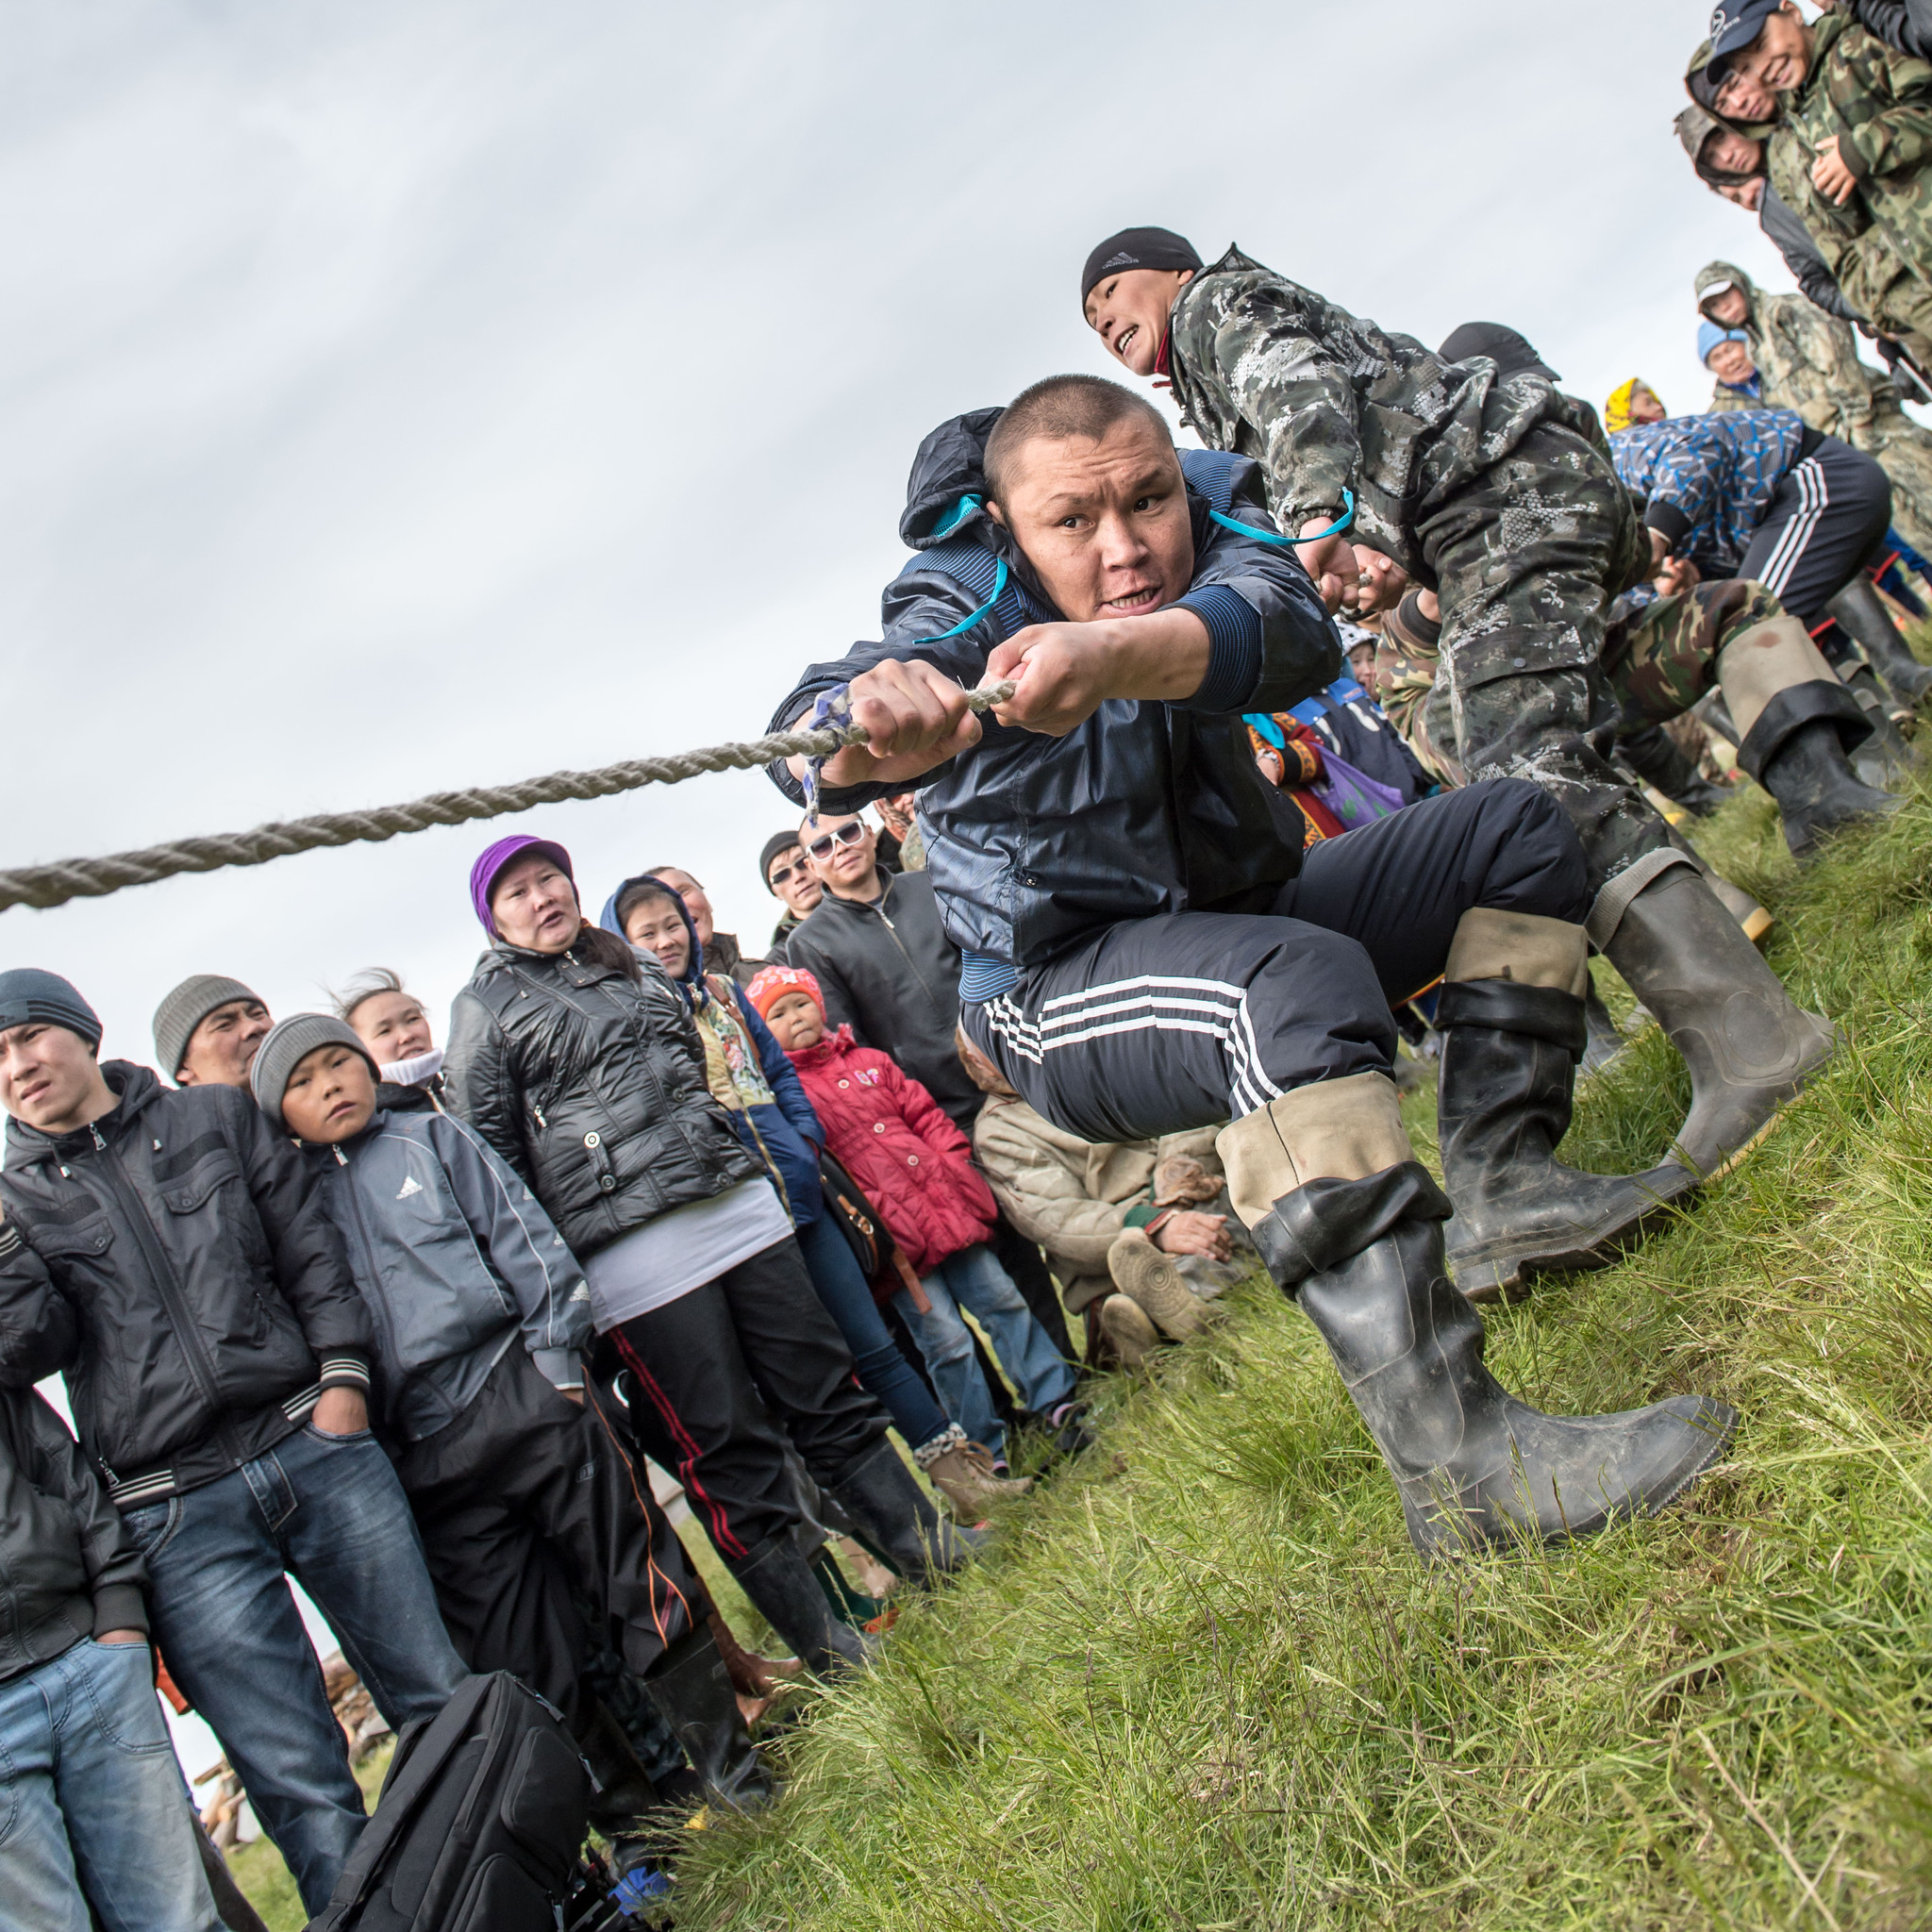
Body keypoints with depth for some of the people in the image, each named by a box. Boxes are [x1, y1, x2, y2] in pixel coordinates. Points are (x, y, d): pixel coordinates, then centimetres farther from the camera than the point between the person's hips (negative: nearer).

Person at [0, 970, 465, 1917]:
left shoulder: (217, 1117, 12)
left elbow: (311, 1247, 11)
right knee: (301, 1789, -1)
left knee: (444, 1701, 8)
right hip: (180, 1518, -1)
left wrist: (343, 1375, 0)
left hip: (313, 1445, 1)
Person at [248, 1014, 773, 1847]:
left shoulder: (432, 1138, 10)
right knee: (528, 1661, 5)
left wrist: (556, 1357, -3)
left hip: (523, 1397, -1)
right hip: (427, 1458, 1)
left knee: (643, 1583, 1)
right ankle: (631, 1827, 19)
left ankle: (731, 1769, 17)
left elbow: (523, 1237, 6)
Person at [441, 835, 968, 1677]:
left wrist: (759, 1168, 24)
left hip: (737, 1204, 5)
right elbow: (493, 1158, -3)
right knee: (724, 1448, 0)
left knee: (827, 1389, 10)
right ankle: (822, 1643, 11)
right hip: (630, 1249, -5)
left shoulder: (636, 967, 18)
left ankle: (922, 1544, 23)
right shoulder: (485, 1008, 2)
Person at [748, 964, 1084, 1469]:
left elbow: (924, 1113, 16)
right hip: (895, 1234, -5)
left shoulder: (870, 1061, 17)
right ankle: (985, 1450, 7)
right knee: (946, 1338, -5)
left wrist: (956, 1162, 3)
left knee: (1002, 1299, 6)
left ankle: (1057, 1401, 17)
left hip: (950, 1204, 5)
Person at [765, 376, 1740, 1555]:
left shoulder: (1211, 514, -7)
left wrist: (1112, 654, -54)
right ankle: (1453, 1454, -44)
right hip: (1064, 987, -6)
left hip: (1243, 914, 6)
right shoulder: (968, 611, -18)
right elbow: (813, 738, -39)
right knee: (1295, 980, -37)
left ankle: (1502, 1186, -6)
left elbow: (1288, 629, -32)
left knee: (1514, 828, 1)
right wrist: (870, 731, -65)